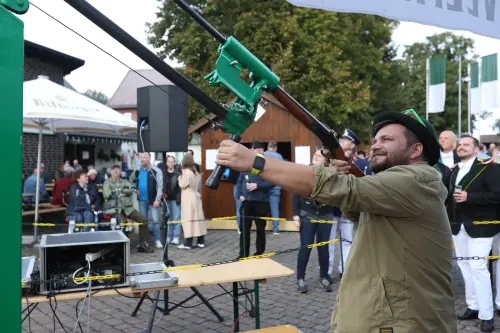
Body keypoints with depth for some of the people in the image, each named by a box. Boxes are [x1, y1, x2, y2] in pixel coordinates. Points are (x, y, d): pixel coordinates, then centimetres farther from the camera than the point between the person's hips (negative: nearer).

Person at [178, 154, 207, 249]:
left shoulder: (186, 172, -15)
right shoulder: (195, 172, 9)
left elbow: (182, 184, -11)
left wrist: (180, 177, 3)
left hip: (188, 198, -8)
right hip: (195, 196, 8)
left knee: (188, 219, -6)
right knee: (197, 218, 9)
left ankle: (188, 243, -4)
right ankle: (201, 241, 13)